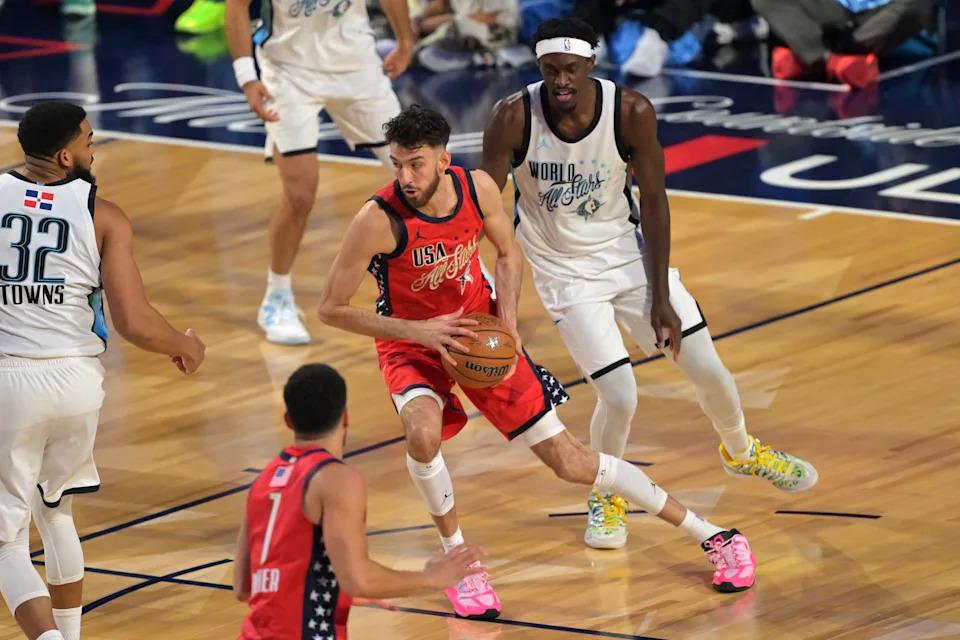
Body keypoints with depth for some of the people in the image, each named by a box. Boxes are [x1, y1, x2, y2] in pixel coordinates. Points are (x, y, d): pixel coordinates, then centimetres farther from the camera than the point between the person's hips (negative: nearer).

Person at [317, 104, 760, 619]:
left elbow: (507, 253, 4)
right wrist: (418, 331, -27)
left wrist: (507, 322, -11)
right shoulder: (378, 221, -29)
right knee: (423, 433, -36)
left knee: (569, 461, 4)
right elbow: (330, 309, -20)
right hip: (411, 342, -2)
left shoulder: (478, 189, -17)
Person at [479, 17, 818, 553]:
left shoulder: (632, 112, -20)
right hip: (567, 272, -2)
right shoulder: (513, 120, -23)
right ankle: (606, 496, 19)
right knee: (620, 397, -13)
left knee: (710, 372, 6)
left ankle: (742, 451, 40)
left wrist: (660, 297, -7)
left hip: (628, 252, 2)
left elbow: (654, 199, -9)